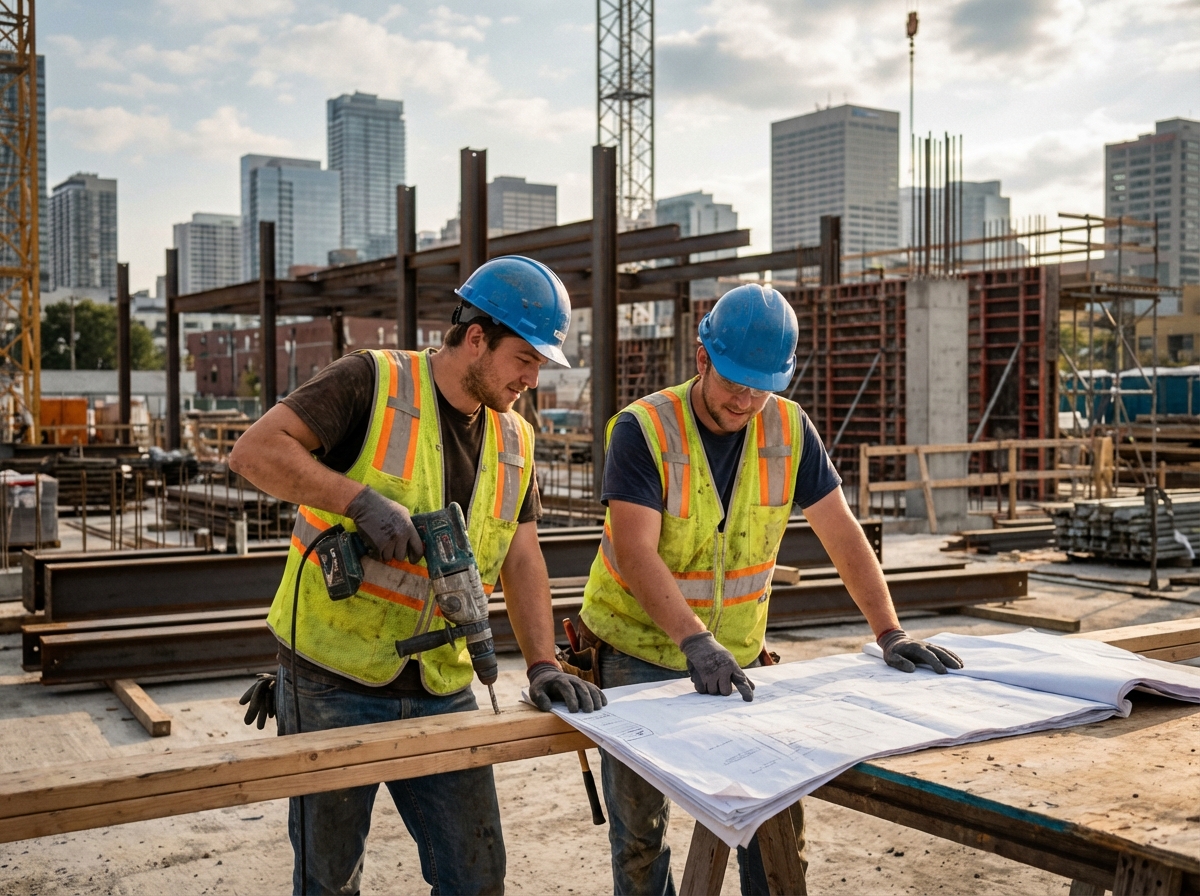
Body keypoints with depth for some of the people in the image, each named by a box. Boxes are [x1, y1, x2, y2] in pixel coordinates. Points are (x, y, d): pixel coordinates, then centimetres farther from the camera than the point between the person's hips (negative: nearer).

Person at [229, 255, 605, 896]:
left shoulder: (513, 443, 8)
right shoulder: (371, 383, -10)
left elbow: (521, 561, 6)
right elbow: (254, 452, -18)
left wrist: (542, 664, -7)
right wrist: (361, 499, -27)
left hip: (442, 694, 5)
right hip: (332, 683, -5)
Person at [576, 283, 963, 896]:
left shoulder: (789, 428, -3)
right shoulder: (643, 429, -17)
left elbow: (841, 533, -2)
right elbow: (636, 552, -27)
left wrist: (889, 633, -11)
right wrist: (696, 641, -39)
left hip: (737, 654, 4)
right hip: (637, 654, -3)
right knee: (640, 829, 4)